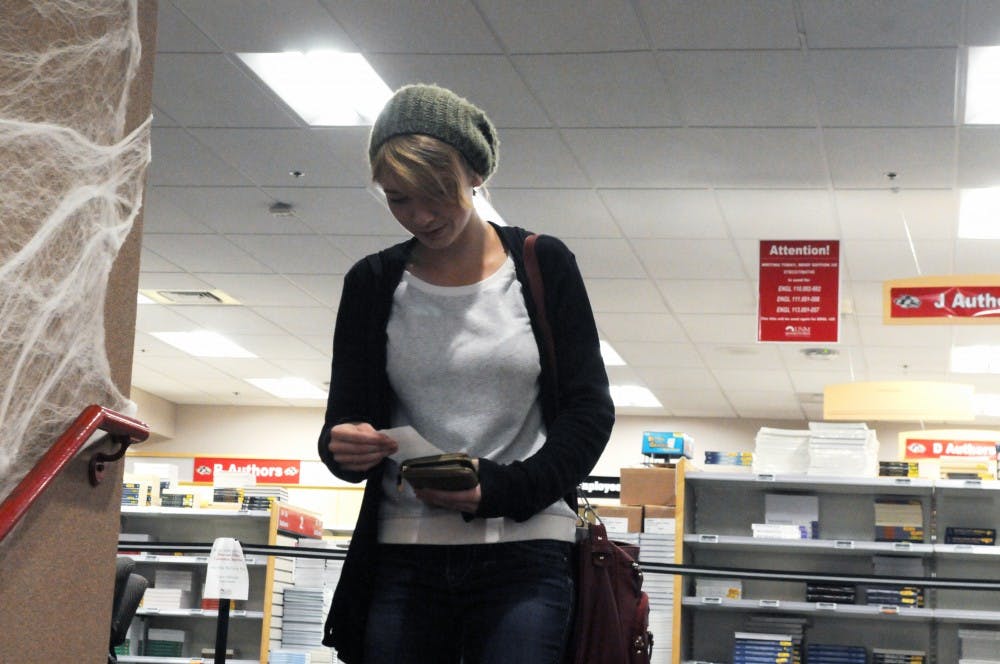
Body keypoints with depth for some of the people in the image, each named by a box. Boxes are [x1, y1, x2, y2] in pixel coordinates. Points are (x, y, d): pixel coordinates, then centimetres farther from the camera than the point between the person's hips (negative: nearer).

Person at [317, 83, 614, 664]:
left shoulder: (544, 267, 4)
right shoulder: (373, 285, 9)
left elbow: (590, 409, 1)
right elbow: (342, 425, 10)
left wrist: (497, 490, -14)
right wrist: (345, 449, -16)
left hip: (524, 553, -2)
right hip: (405, 556, 2)